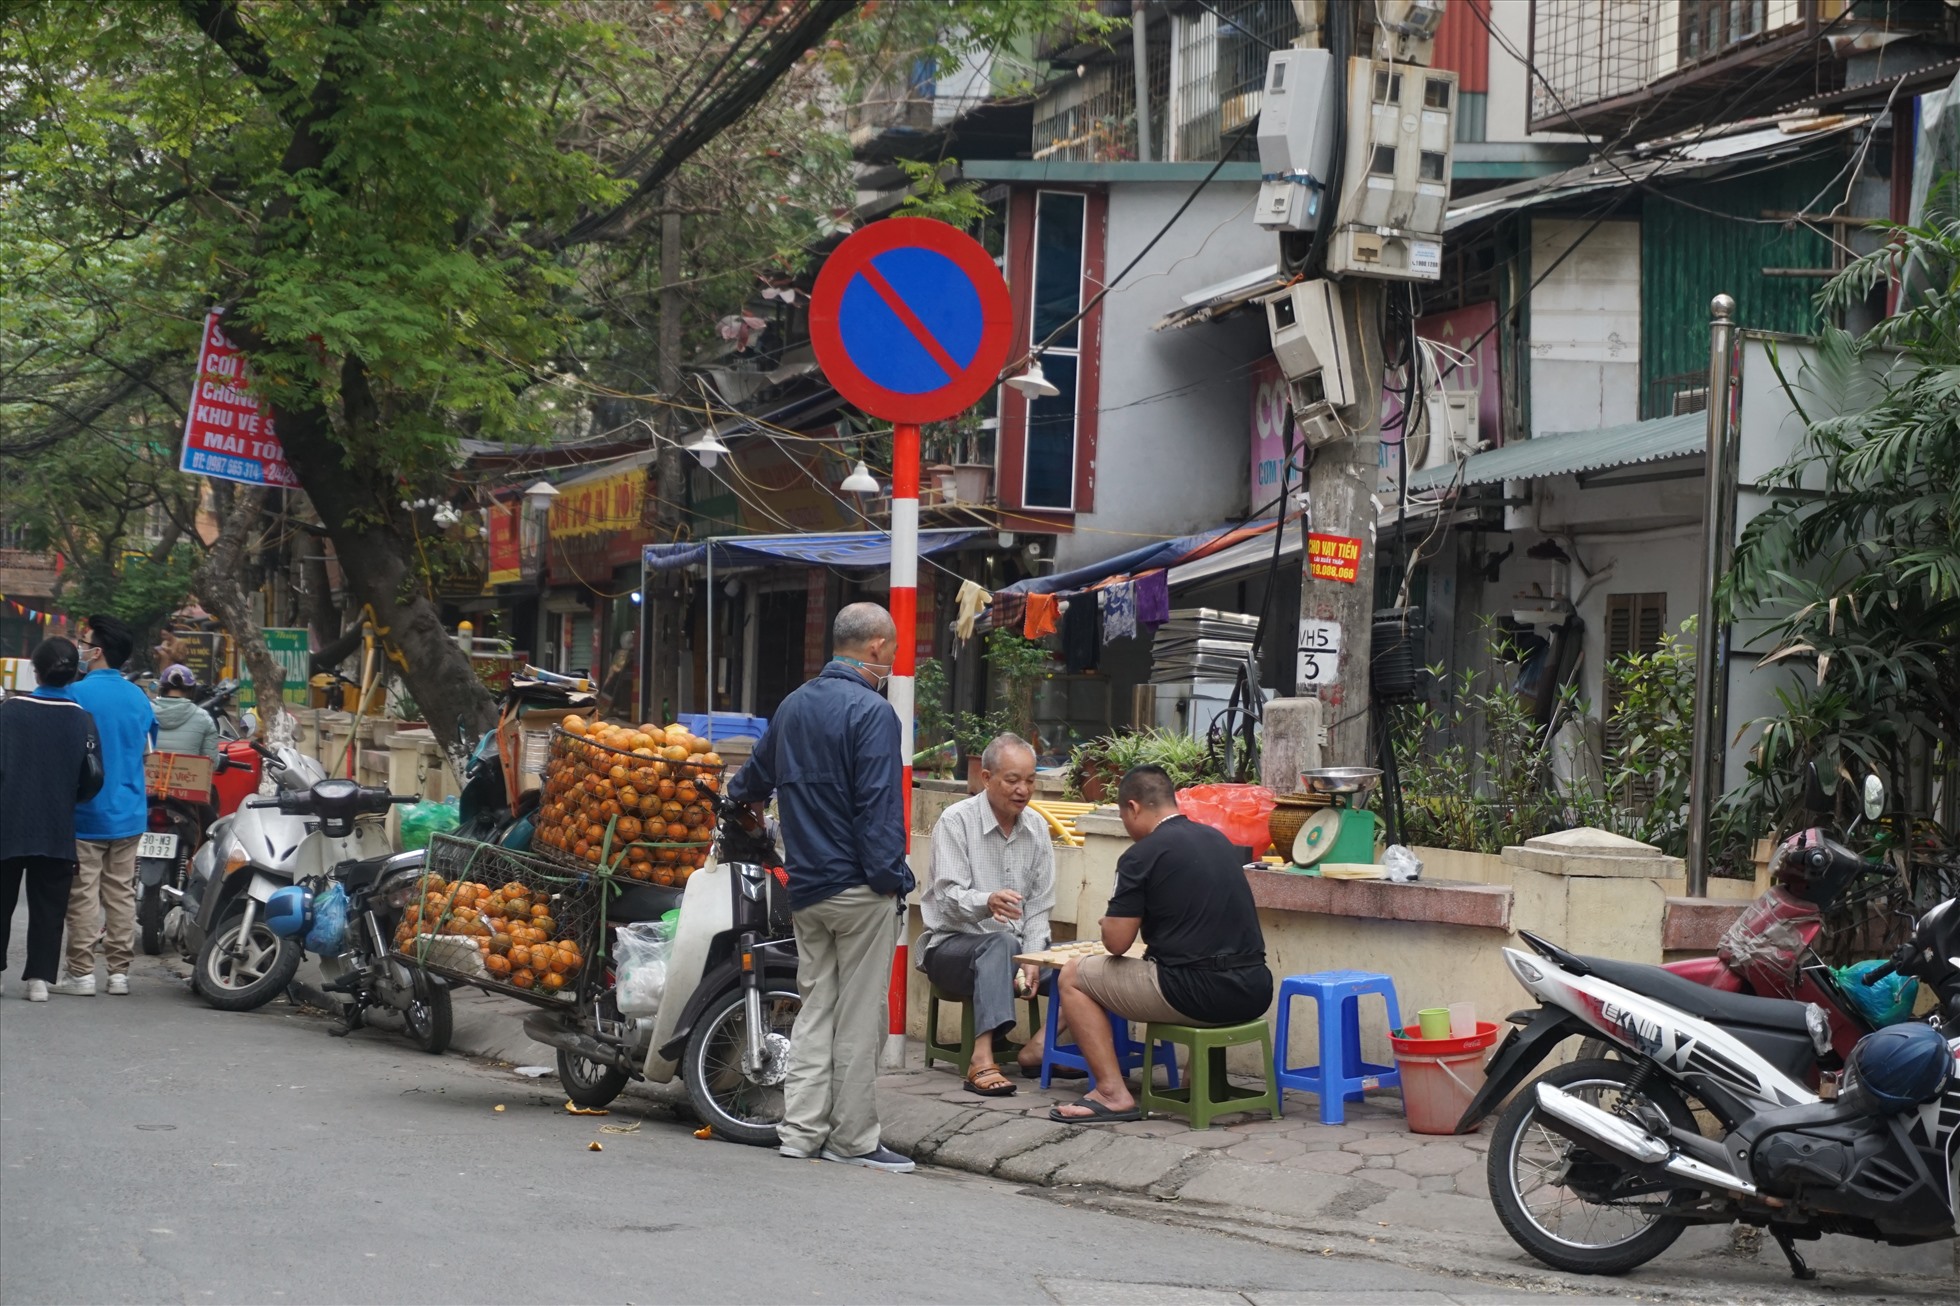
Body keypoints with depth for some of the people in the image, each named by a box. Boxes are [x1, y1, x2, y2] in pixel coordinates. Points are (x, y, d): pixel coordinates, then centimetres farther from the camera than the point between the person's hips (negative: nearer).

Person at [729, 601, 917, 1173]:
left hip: (806, 887, 8)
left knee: (815, 1007, 12)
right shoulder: (871, 711, -13)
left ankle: (800, 1130, 10)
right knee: (858, 1015, -1)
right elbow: (878, 805, -19)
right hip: (860, 889, -8)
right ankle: (852, 1138, 3)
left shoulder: (794, 705, 13)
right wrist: (893, 879, -16)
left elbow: (755, 777, 30)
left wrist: (736, 796, 52)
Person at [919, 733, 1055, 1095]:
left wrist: (1031, 960, -11)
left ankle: (1041, 1045, -24)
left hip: (1014, 948, 5)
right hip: (952, 945, -5)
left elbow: (1039, 906, 6)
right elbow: (949, 897, -20)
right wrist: (987, 902, -43)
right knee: (1001, 943, -39)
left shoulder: (1037, 828, 7)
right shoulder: (956, 821, -10)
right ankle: (983, 1060, -52)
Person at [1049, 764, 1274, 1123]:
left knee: (1073, 976, 10)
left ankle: (1112, 1093, 3)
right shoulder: (1218, 840, 14)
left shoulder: (1142, 855, -7)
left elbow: (1116, 942, -7)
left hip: (1198, 995, -7)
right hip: (1254, 994, 7)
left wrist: (1109, 921, 15)